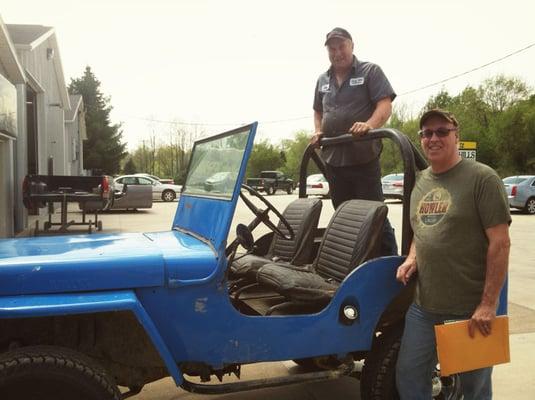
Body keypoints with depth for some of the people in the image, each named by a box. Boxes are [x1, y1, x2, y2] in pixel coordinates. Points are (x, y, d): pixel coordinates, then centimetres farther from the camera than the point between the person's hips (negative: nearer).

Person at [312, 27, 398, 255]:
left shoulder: (370, 71, 1)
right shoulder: (323, 80, 18)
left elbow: (385, 105, -9)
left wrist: (369, 125, -28)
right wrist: (318, 132, 9)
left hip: (364, 157, -6)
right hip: (333, 158, 6)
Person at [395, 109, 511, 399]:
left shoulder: (482, 178, -10)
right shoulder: (420, 181, 10)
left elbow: (500, 243, -14)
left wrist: (488, 303, -18)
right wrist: (411, 258, 1)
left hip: (471, 310, -6)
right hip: (423, 306, 6)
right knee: (409, 375, 14)